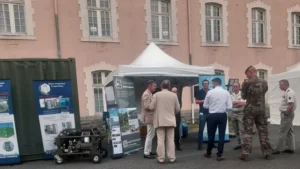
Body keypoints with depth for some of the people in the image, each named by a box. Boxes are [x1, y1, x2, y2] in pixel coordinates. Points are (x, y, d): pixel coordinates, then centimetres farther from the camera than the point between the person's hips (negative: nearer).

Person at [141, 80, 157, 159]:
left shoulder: (149, 94, 16)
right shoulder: (146, 94, -16)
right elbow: (147, 106, -24)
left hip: (151, 117, 11)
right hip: (149, 117, -11)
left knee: (151, 135, 17)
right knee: (150, 135, -7)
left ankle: (149, 151, 26)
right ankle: (146, 153, -1)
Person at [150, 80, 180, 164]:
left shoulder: (156, 95, -5)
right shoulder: (174, 95, 0)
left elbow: (151, 107, -6)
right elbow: (178, 109, 3)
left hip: (160, 121, -1)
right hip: (170, 120, 2)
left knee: (160, 139, 2)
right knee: (170, 139, 7)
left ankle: (161, 158, 7)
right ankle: (172, 158, 12)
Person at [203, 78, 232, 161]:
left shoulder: (210, 92, -6)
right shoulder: (226, 92, -3)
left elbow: (205, 105, 0)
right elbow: (230, 107, -6)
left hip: (212, 115, 0)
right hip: (222, 115, 1)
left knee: (211, 135, 13)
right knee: (221, 135, 8)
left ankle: (208, 153, 29)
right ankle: (219, 155, 10)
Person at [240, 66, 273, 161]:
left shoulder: (247, 83, -10)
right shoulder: (264, 83, 2)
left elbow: (243, 96, -1)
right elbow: (264, 93, 12)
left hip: (250, 109, -3)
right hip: (261, 109, 3)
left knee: (247, 131, 2)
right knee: (263, 131, 12)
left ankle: (245, 154, 2)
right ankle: (267, 153, 18)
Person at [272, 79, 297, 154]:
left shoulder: (289, 92, -19)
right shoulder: (287, 92, 13)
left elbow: (291, 105, -28)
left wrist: (285, 113, -19)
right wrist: (285, 113, 14)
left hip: (287, 115, -11)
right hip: (287, 114, 11)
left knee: (282, 132, -5)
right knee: (289, 132, 14)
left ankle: (277, 149, 1)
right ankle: (291, 148, 22)